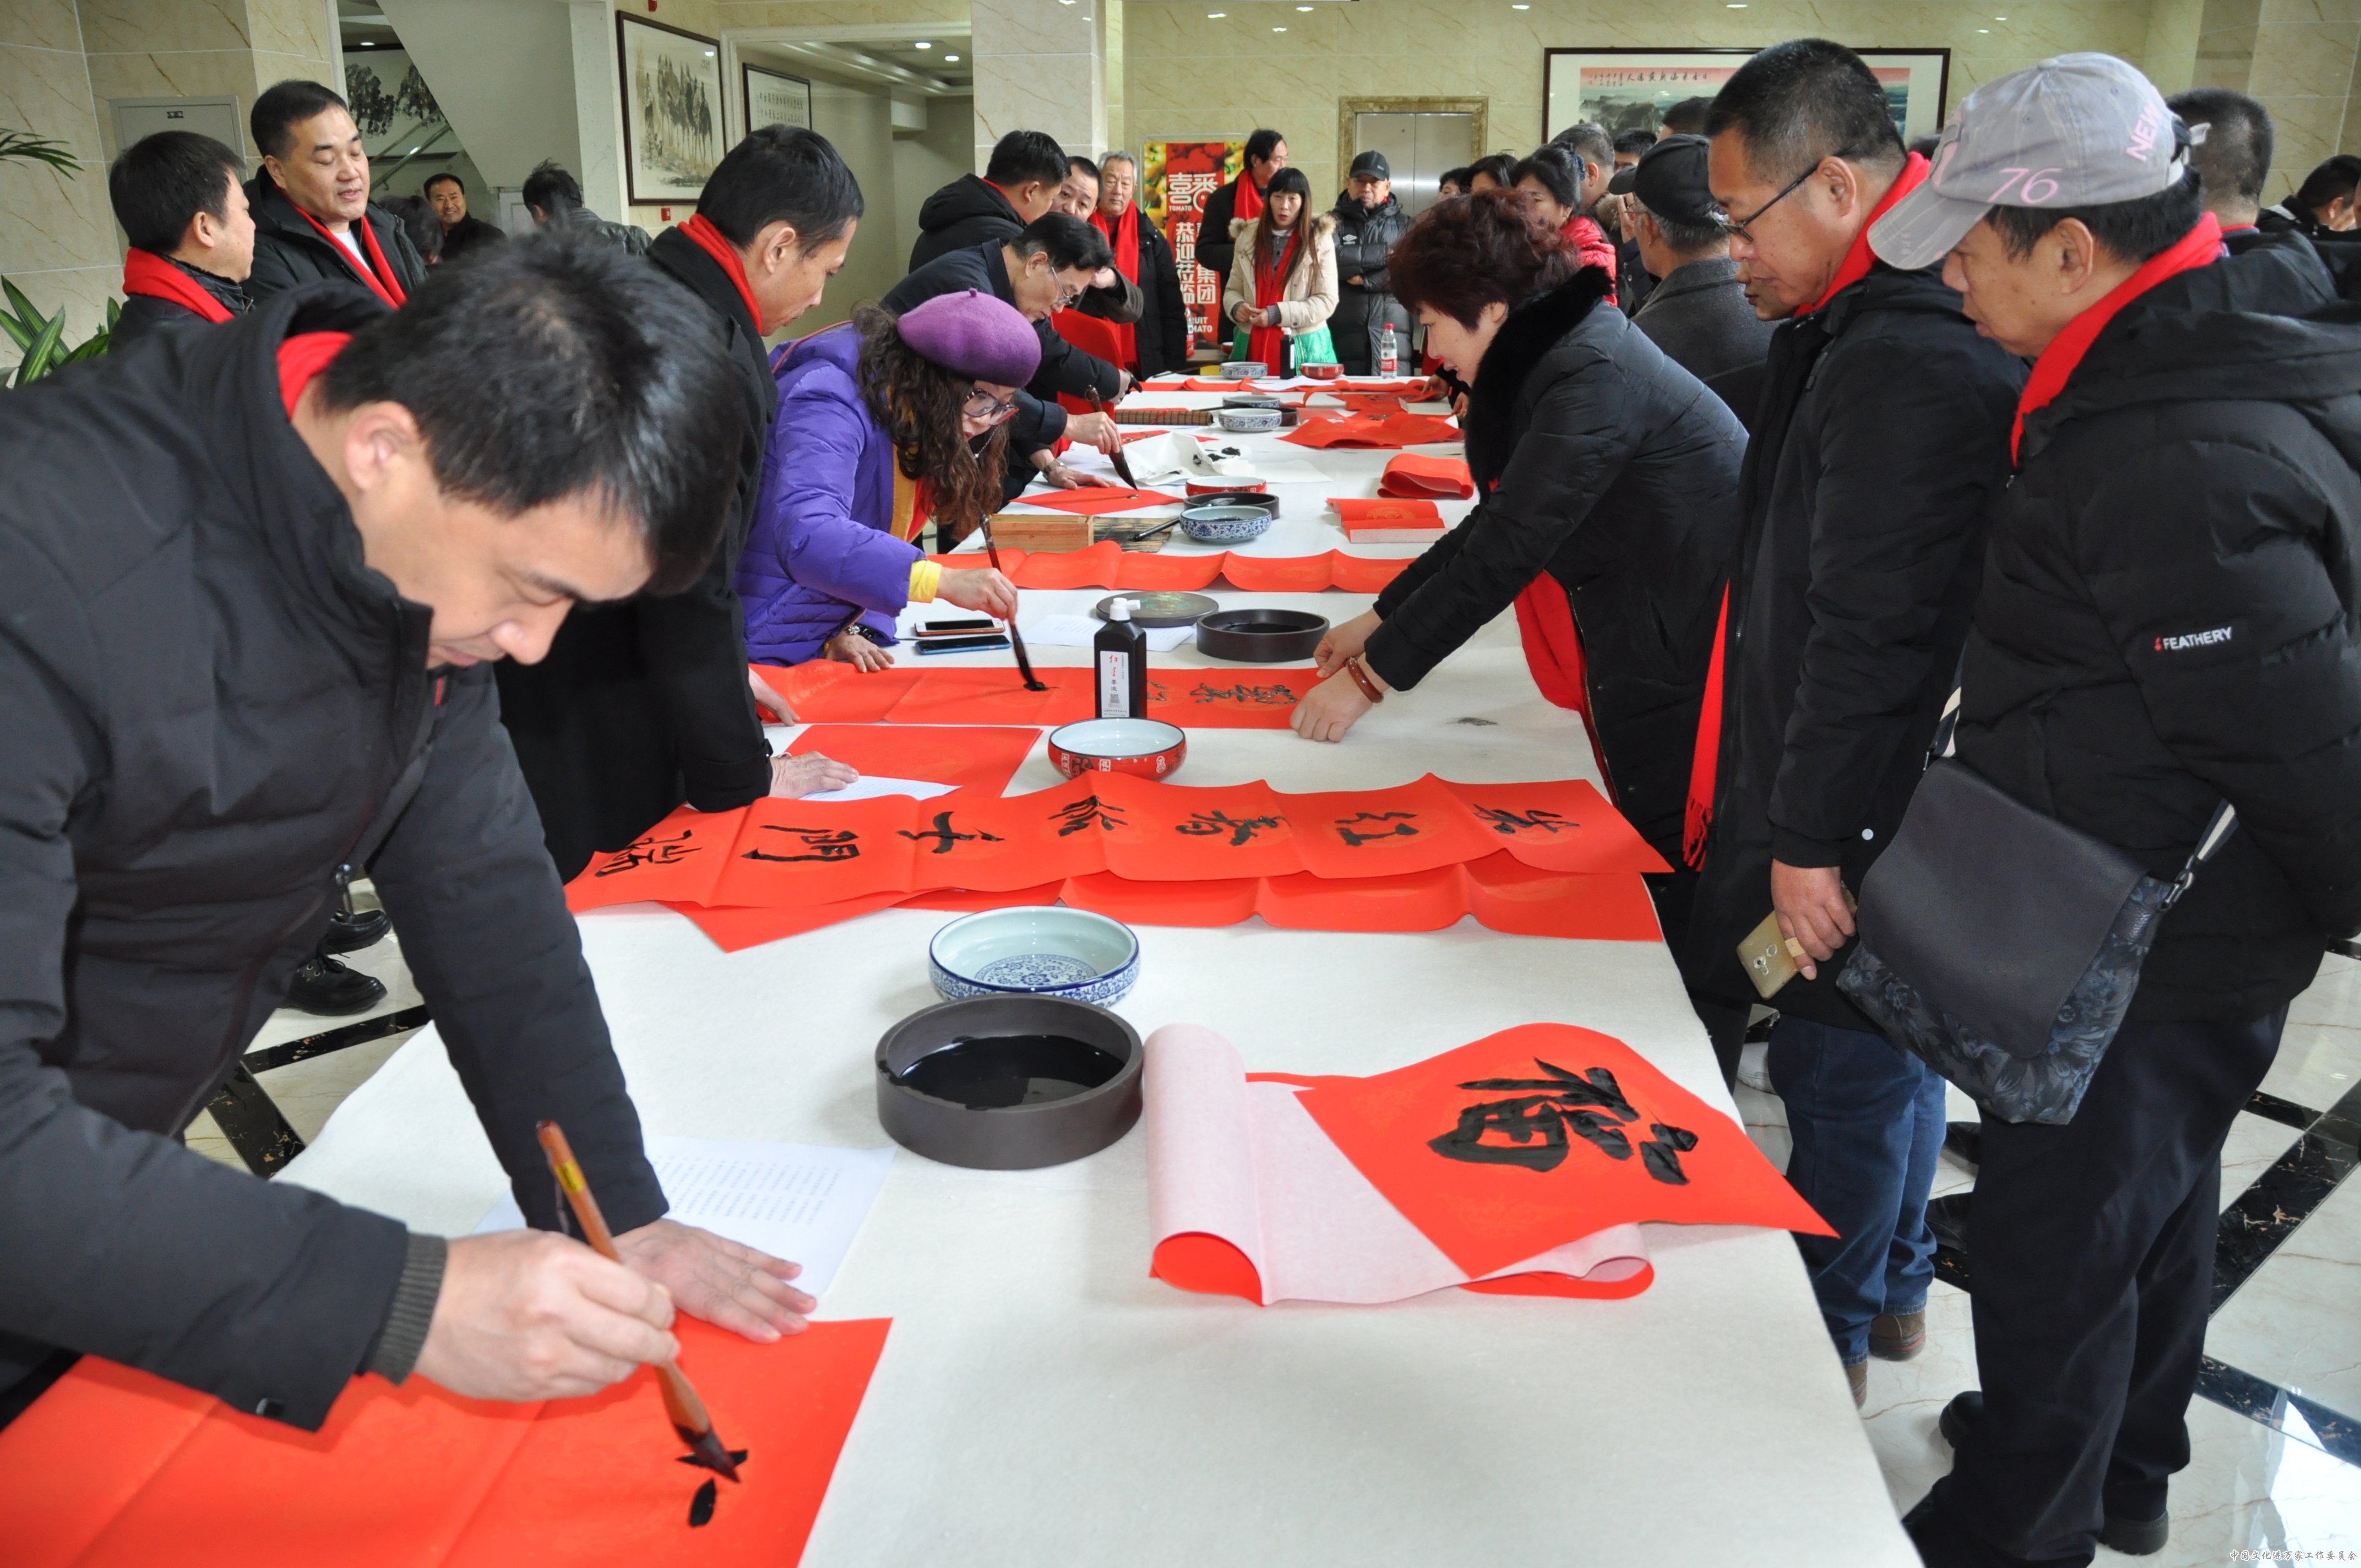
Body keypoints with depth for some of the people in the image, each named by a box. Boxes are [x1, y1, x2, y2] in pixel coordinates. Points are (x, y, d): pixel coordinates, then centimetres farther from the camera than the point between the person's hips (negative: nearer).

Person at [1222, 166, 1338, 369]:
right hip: (1253, 345, 3)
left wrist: (1278, 314, -16)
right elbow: (1233, 289, 15)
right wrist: (1236, 307, -9)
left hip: (1302, 347, -3)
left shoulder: (1319, 240, -1)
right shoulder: (1248, 237, 10)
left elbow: (1327, 301, -6)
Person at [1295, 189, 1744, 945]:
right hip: (1644, 668, 10)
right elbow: (1496, 524, 17)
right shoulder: (1557, 359, 10)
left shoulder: (1593, 380, -22)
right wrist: (1380, 620, 15)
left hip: (1693, 679, -9)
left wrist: (1368, 677, -18)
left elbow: (1503, 553, -24)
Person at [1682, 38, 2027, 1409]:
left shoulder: (1901, 361, -26)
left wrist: (1812, 836, -19)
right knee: (1895, 1046, 23)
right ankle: (1895, 1288, 44)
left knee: (1840, 1069, 7)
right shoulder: (1919, 321, 9)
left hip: (1856, 828, -10)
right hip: (1907, 797, 10)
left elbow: (1872, 632, -27)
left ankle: (1831, 1337, 28)